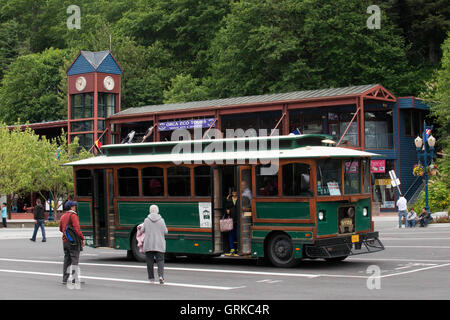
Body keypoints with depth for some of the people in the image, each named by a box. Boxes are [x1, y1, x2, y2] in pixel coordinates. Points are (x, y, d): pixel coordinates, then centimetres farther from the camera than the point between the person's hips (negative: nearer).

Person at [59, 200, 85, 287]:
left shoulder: (63, 216, 13)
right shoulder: (73, 215, -11)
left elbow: (61, 229, 21)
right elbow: (77, 228, -19)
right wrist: (82, 238, -15)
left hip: (65, 241, 8)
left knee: (67, 260, 13)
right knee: (74, 260, -6)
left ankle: (65, 279, 14)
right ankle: (75, 280, -9)